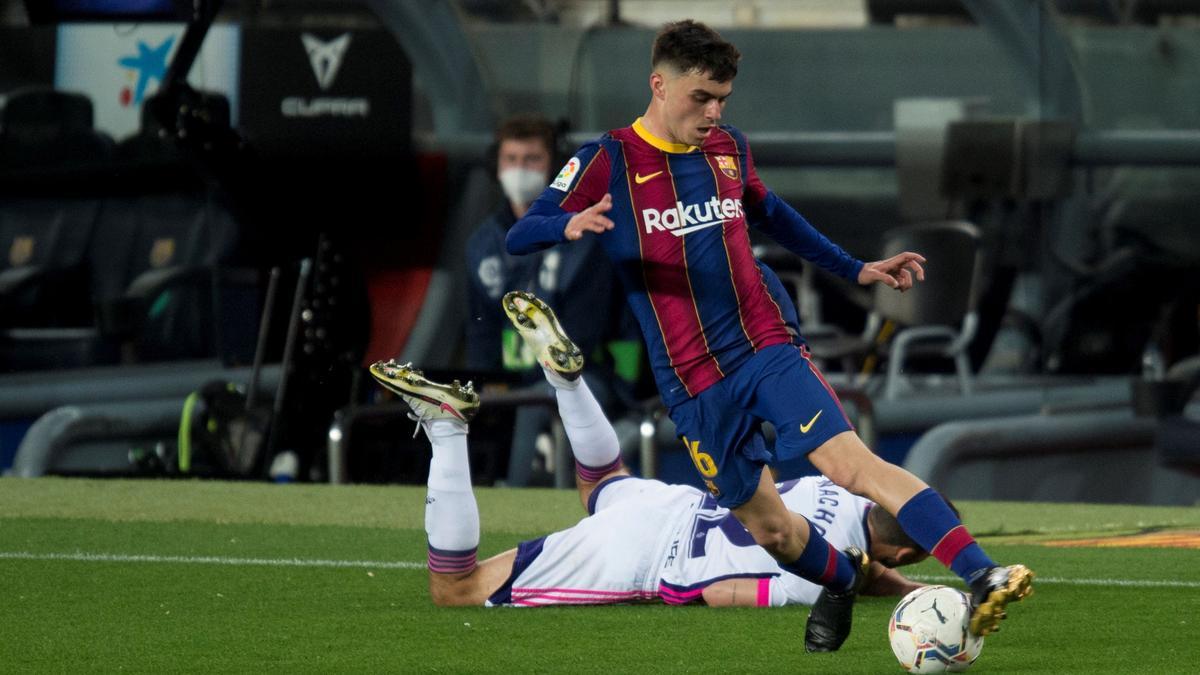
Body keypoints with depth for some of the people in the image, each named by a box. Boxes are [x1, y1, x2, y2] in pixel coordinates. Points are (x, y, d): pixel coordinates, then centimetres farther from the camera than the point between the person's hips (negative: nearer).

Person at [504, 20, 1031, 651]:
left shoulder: (728, 148, 8)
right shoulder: (609, 161, -6)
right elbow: (518, 237, -10)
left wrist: (854, 269, 27)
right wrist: (570, 225, -33)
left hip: (767, 350, 1)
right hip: (694, 386, -1)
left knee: (853, 464, -20)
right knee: (771, 528, 4)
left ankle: (982, 577, -32)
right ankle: (845, 579, 36)